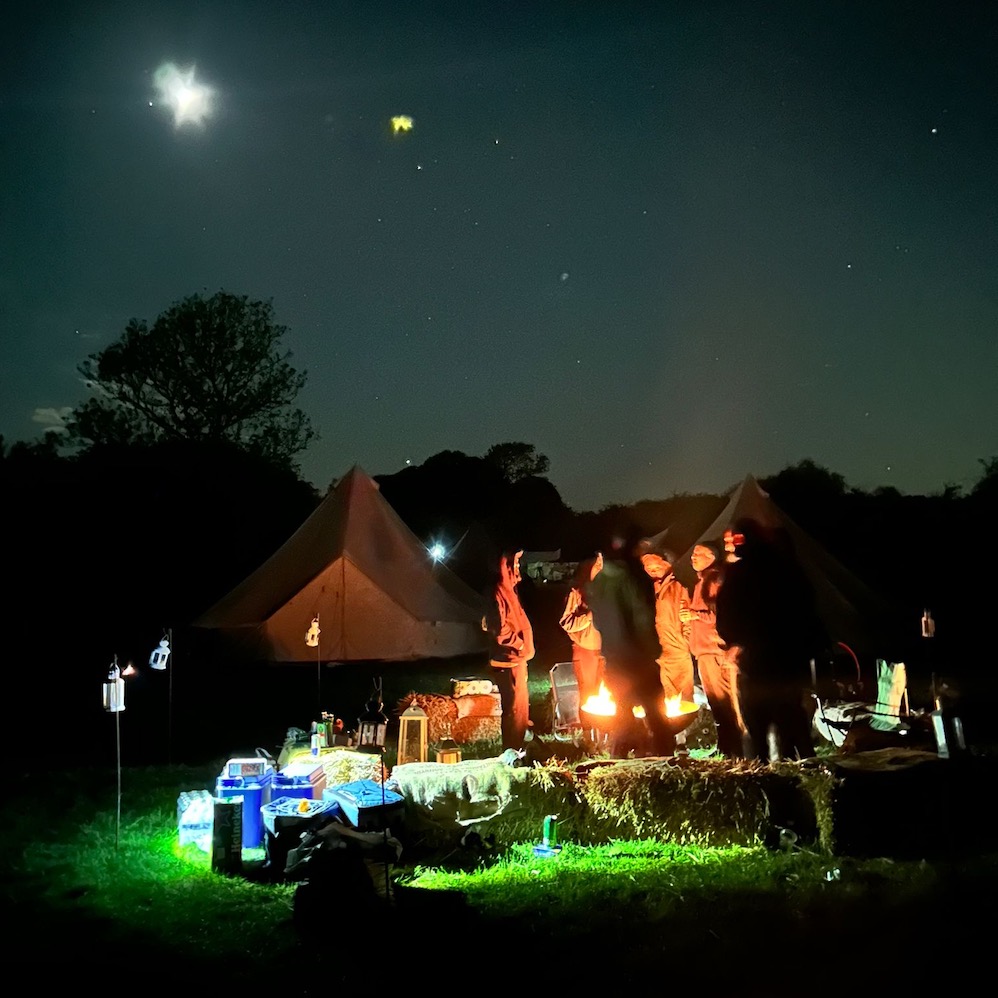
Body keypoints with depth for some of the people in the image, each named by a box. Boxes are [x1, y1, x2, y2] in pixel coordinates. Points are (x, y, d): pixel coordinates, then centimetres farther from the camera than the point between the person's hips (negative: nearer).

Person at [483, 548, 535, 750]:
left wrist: (523, 646, 16)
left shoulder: (509, 592, 15)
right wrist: (520, 644, -15)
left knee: (520, 705, 17)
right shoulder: (499, 595, -17)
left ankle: (516, 747, 26)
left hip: (516, 658, 11)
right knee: (514, 707, -7)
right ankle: (511, 749, 0)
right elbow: (499, 629, -24)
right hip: (508, 659, -11)